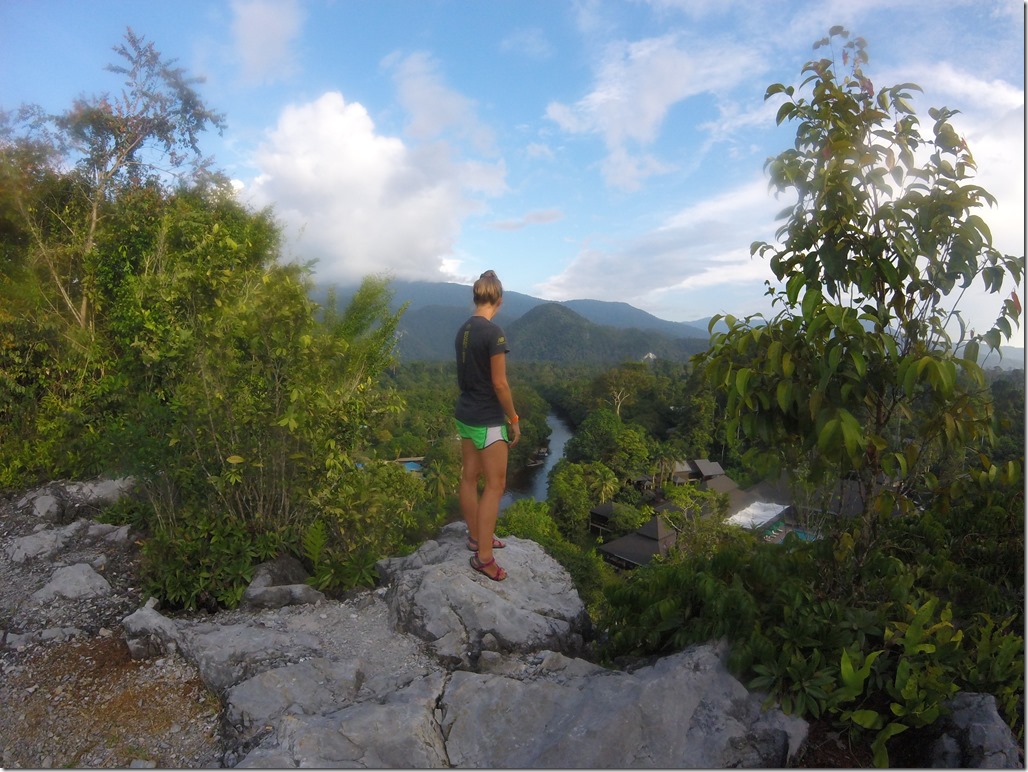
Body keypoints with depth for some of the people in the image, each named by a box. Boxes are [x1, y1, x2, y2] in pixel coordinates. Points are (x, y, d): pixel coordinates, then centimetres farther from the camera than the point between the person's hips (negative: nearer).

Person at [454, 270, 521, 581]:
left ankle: (476, 537, 32)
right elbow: (499, 383, -18)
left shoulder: (463, 330, 5)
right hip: (487, 420, -8)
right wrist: (514, 419, -7)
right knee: (495, 484, 0)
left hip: (464, 414, 8)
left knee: (469, 477, 16)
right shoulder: (494, 332, -19)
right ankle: (484, 556, 5)